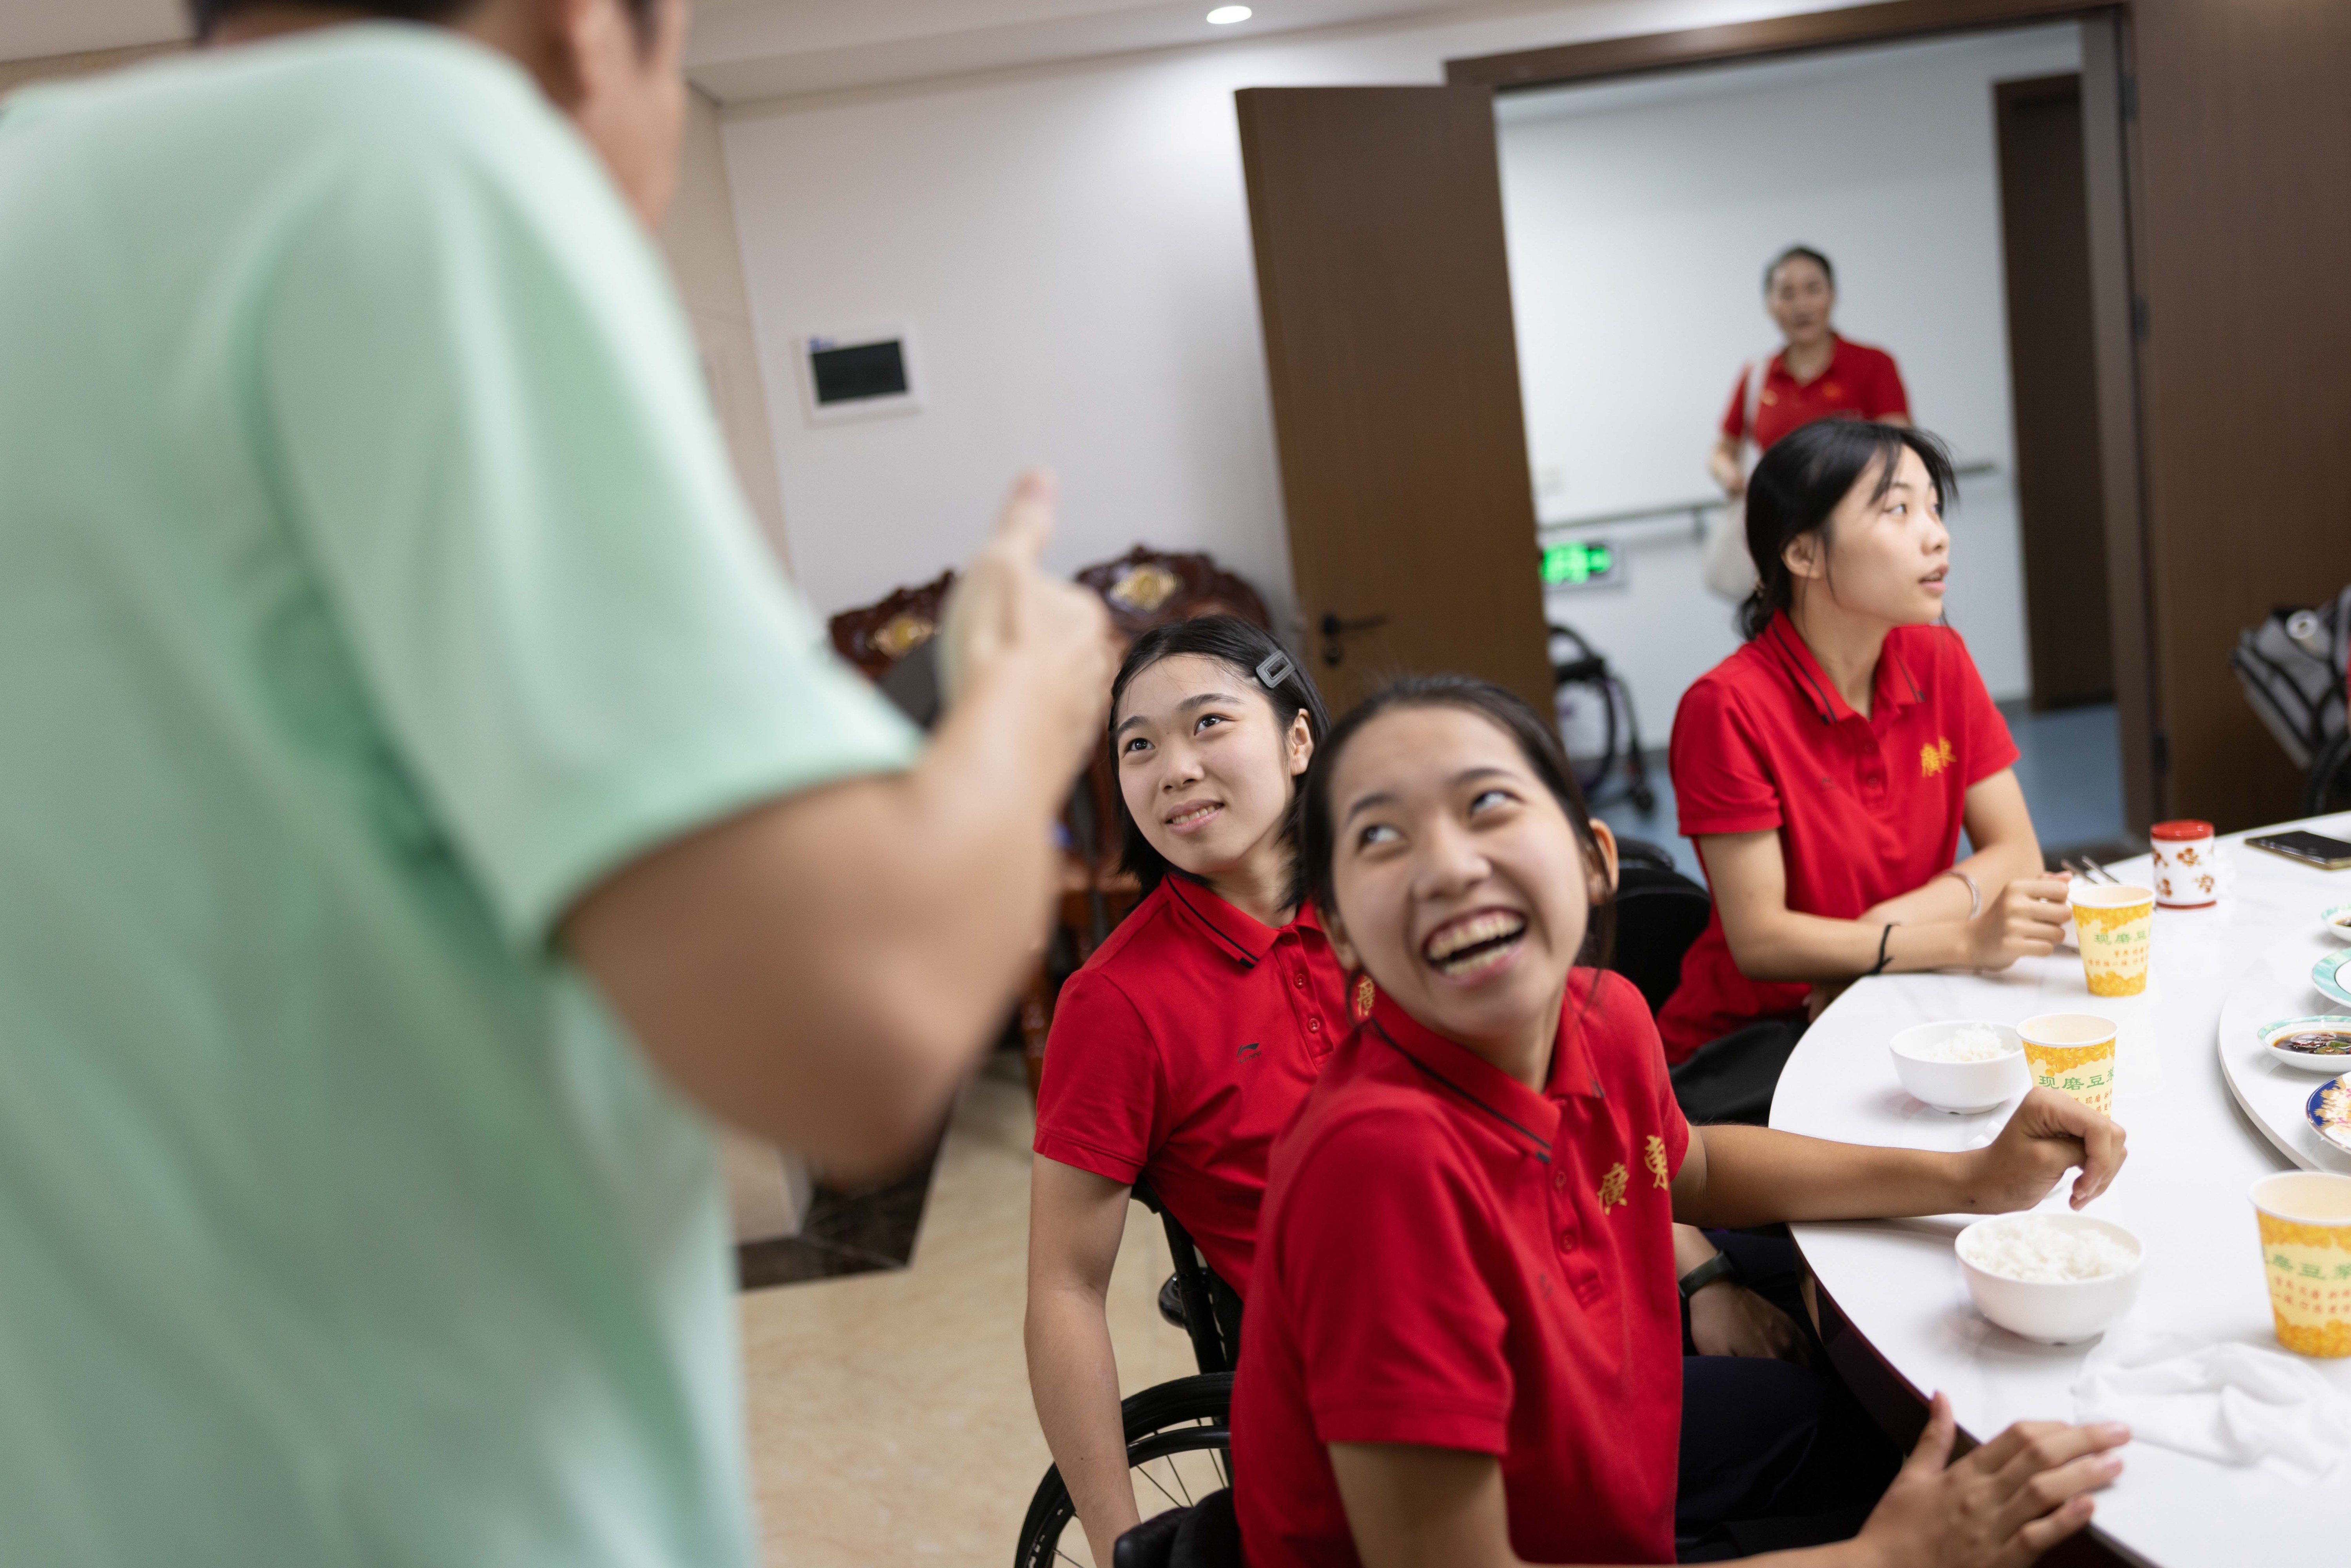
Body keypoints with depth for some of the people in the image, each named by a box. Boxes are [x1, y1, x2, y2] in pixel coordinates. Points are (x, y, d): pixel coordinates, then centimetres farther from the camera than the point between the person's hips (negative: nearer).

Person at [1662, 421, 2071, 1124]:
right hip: (1749, 1042, -6)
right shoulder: (1730, 706, -19)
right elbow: (1759, 939, -19)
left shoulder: (1940, 662, 1)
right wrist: (1966, 941, -28)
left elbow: (2017, 853, 0)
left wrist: (1888, 926, -18)